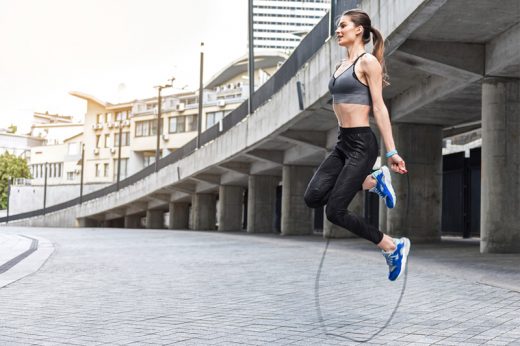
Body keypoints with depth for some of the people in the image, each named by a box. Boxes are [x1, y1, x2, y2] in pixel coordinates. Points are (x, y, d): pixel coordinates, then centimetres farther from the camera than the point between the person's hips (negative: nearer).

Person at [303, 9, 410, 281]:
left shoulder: (368, 61, -8)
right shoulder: (342, 64, 16)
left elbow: (379, 108, -12)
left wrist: (391, 152, -13)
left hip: (361, 143, -8)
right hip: (342, 143, 8)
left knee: (335, 212, -8)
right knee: (313, 197, -7)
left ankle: (393, 247, 7)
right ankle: (373, 182, 11)